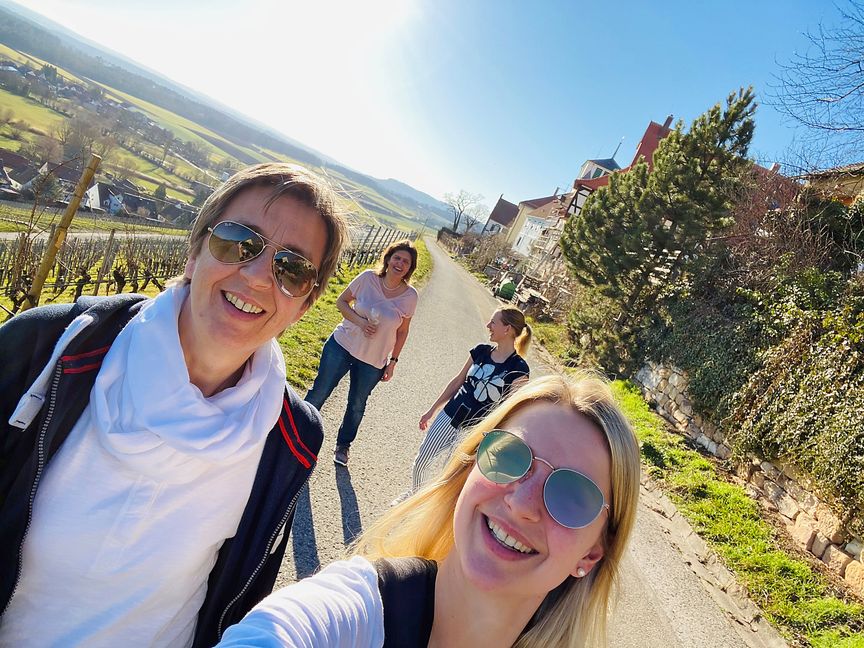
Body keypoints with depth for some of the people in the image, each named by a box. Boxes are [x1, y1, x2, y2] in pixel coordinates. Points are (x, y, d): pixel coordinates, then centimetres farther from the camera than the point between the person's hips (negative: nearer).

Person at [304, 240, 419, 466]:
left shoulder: (409, 296, -10)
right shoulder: (368, 278, -12)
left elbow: (402, 332, 1)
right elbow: (341, 301, -2)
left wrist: (393, 361, 2)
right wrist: (360, 322, -18)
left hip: (373, 362, 1)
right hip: (342, 346, -1)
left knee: (357, 405, 16)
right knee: (319, 392, 10)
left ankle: (343, 445, 40)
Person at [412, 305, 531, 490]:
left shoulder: (518, 369, -16)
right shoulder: (481, 351, -2)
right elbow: (457, 381, 8)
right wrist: (432, 410, 13)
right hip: (450, 416, 5)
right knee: (422, 460, 14)